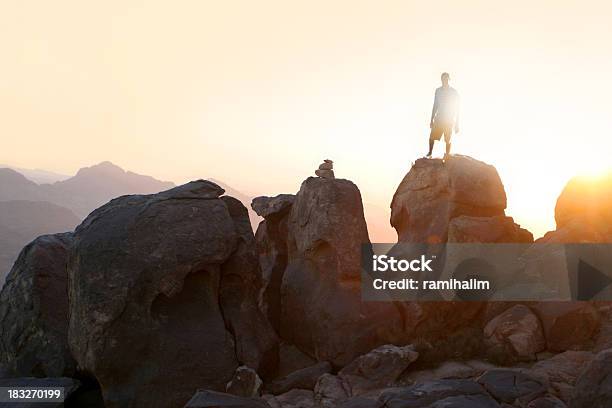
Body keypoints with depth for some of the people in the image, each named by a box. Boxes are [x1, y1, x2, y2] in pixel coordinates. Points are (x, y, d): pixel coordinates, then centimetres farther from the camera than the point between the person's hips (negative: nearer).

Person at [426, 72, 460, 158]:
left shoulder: (454, 92, -5)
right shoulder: (438, 91, 6)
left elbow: (457, 109, -2)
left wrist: (457, 124, -5)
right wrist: (432, 120, 10)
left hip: (449, 120, -3)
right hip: (438, 119, 3)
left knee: (448, 140, 1)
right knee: (432, 137, 0)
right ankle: (430, 153, 19)